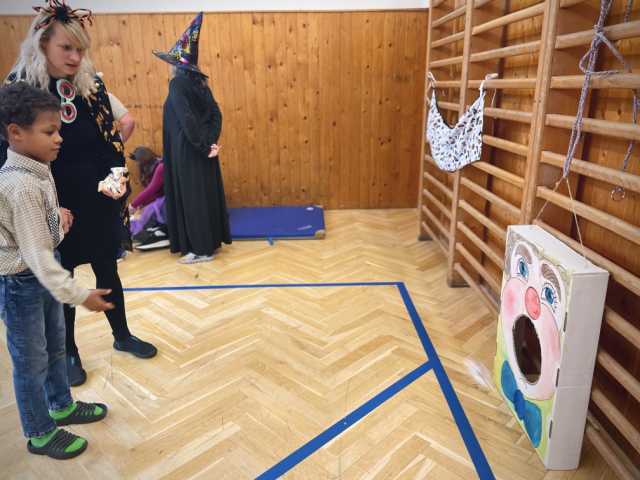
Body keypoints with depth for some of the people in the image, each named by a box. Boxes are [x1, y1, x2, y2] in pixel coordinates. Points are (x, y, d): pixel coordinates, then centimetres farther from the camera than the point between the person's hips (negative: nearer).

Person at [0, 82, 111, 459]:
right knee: (31, 361, 9)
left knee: (55, 347, 24)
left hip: (43, 273, 9)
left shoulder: (38, 170, -1)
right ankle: (40, 434, 29)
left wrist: (57, 218, 2)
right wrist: (79, 295, -28)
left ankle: (62, 406, 45)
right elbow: (36, 253, -30)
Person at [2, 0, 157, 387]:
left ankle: (122, 336, 36)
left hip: (100, 201, 3)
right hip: (55, 206, -3)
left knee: (108, 271, 16)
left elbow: (111, 137, 5)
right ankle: (69, 352, 31)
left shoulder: (92, 83, 0)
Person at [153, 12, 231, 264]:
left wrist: (204, 146, -15)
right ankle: (213, 239, 26)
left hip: (189, 152, -8)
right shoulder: (199, 81, 9)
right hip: (203, 148, 8)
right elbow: (216, 113, 3)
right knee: (207, 194, 14)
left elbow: (187, 120, -22)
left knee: (193, 198, 0)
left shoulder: (178, 84, -15)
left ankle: (202, 249, 8)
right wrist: (211, 142, -5)